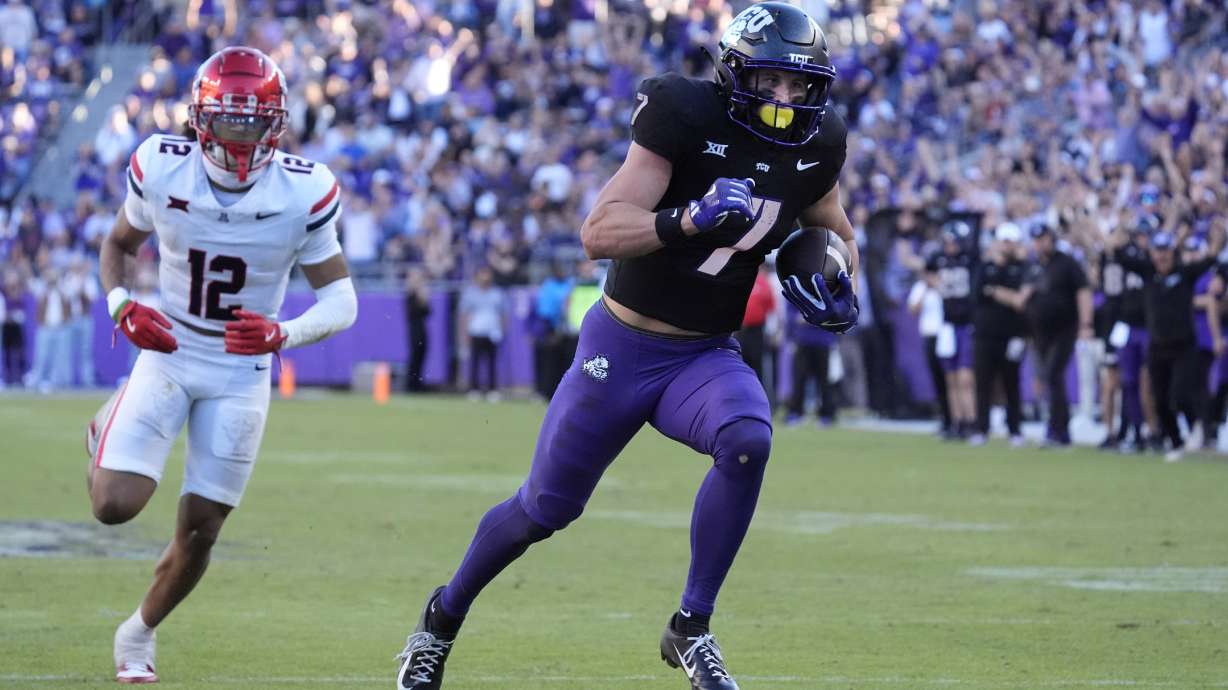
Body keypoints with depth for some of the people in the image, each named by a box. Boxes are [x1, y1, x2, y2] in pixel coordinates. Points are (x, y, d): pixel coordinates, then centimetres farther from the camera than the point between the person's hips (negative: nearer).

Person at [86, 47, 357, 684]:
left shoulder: (303, 194, -18)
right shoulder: (160, 170, -15)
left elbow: (342, 301, -12)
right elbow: (117, 246, 5)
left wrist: (282, 334, -31)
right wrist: (122, 307, -15)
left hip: (241, 374, 0)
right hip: (167, 357, 0)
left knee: (199, 530, 2)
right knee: (114, 505, -15)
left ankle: (138, 636, 29)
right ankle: (111, 427, 21)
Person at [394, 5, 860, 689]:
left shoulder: (815, 146, -4)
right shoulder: (687, 119, -20)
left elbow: (835, 231, 18)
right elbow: (599, 234, -26)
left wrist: (840, 291, -4)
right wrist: (689, 219, -41)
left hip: (707, 357, 3)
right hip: (623, 348, -3)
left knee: (747, 442, -30)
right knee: (543, 510, 9)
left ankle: (692, 629, -17)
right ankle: (444, 618, 37)